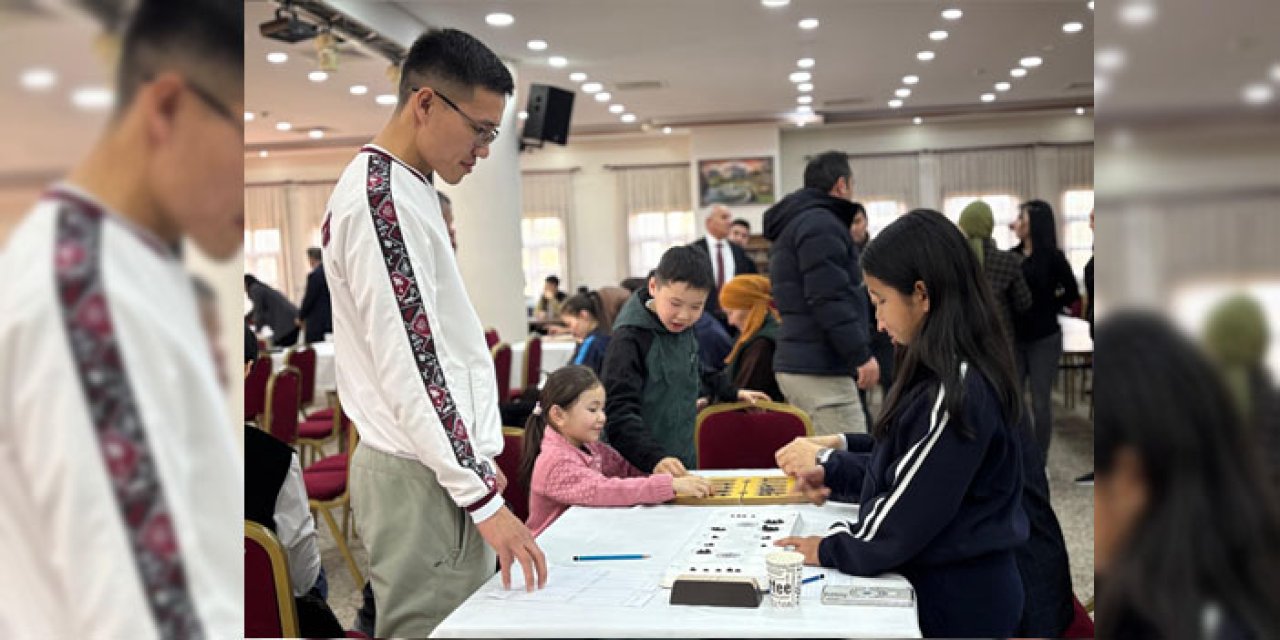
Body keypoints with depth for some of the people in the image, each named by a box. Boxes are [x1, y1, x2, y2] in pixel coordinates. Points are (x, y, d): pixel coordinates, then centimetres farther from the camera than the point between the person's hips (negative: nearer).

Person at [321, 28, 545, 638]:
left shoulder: (405, 189, 14)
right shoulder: (378, 198, -16)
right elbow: (409, 364, -20)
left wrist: (478, 459, 20)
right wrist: (483, 496, -19)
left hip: (439, 459, 9)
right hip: (422, 479, -9)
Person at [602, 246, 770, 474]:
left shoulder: (683, 329, 4)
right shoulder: (630, 339, -19)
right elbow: (619, 414, -24)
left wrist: (732, 393, 32)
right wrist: (655, 458, -36)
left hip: (684, 464, 7)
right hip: (640, 471, -7)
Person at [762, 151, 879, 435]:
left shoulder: (793, 224, 21)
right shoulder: (821, 224, -11)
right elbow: (828, 300, -20)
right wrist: (861, 355, -17)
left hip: (796, 363, 10)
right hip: (819, 369, -10)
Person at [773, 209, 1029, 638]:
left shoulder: (956, 392, -26)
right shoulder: (949, 374, 4)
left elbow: (909, 513, -23)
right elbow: (904, 465, 15)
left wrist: (830, 549, -12)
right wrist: (834, 472, 9)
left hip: (956, 600, -9)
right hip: (951, 584, 9)